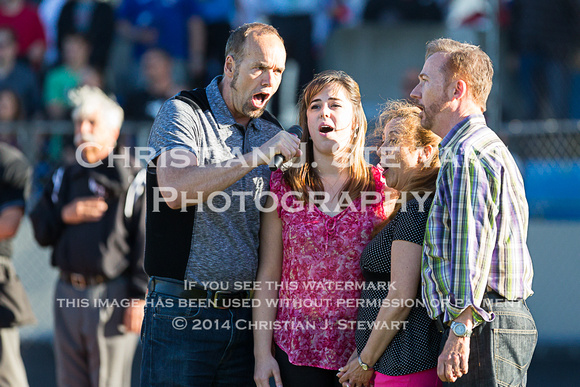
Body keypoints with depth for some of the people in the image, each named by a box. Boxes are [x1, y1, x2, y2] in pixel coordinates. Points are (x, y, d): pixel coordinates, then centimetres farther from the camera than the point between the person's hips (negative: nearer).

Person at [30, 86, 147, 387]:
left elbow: (144, 242, -8)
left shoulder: (132, 179, -2)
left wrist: (138, 297, -15)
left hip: (112, 294, -6)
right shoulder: (63, 178, 17)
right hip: (68, 293, 6)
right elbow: (41, 232, 14)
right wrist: (64, 215, -7)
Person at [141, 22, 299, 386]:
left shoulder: (271, 131, 13)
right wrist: (257, 155, -25)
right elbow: (175, 189, -23)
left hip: (245, 312, 5)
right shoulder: (183, 113, -5)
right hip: (183, 311, -5)